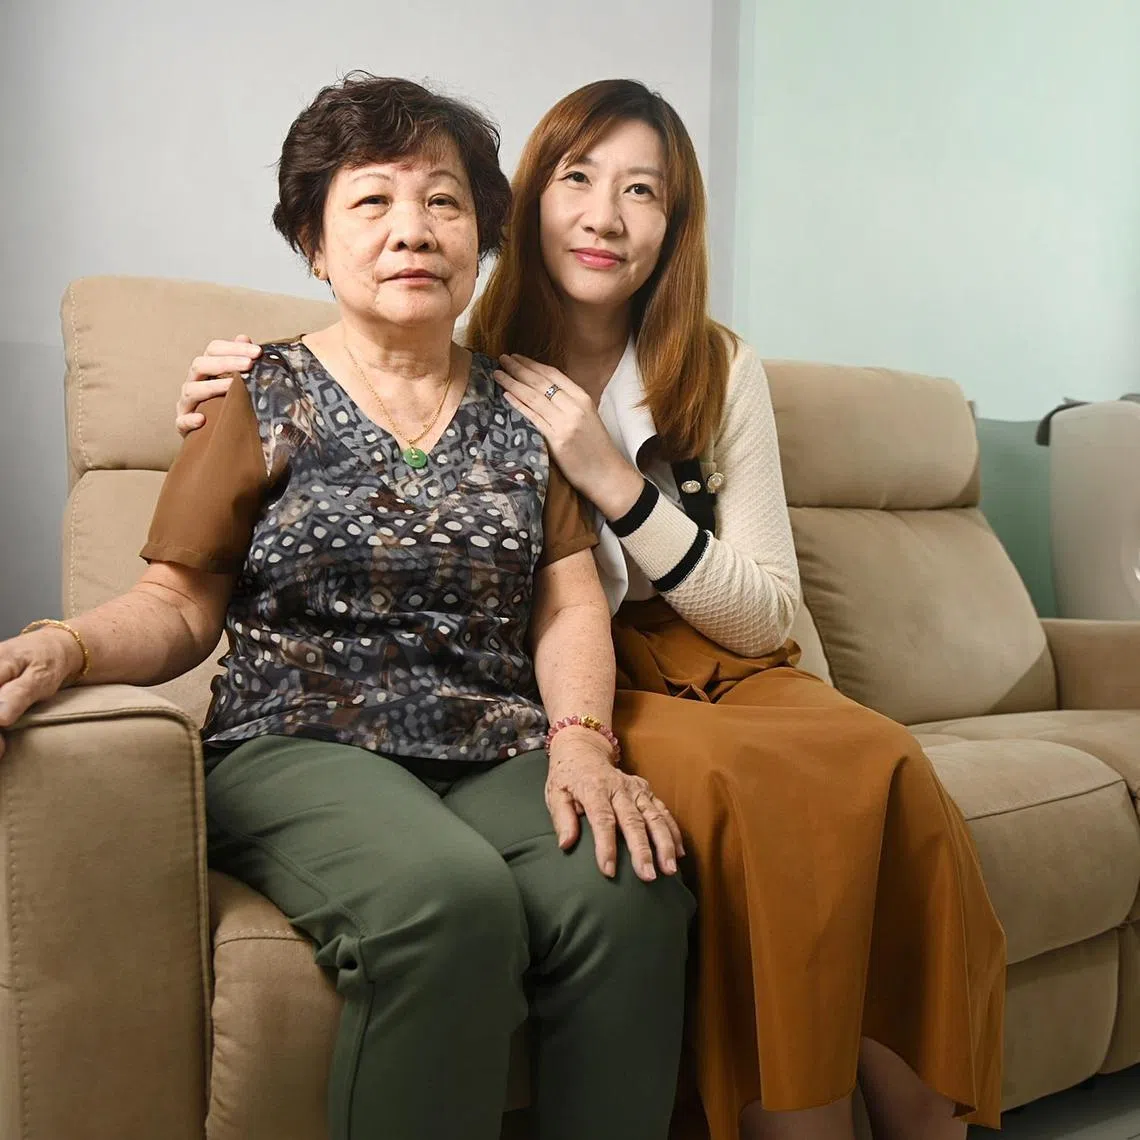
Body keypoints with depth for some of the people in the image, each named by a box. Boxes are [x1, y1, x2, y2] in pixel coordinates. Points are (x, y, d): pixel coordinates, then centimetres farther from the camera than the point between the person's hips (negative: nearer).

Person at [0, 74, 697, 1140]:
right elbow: (181, 604, 3)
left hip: (499, 756, 3)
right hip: (302, 745, -2)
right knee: (448, 900, -34)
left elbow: (569, 603, 8)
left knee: (632, 896, -28)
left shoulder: (522, 409, 15)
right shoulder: (265, 398, 7)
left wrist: (582, 742, -10)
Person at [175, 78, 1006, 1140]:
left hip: (708, 668, 3)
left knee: (882, 765, -29)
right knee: (746, 780, -34)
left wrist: (616, 482, -12)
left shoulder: (719, 372, 4)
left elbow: (769, 616, 1)